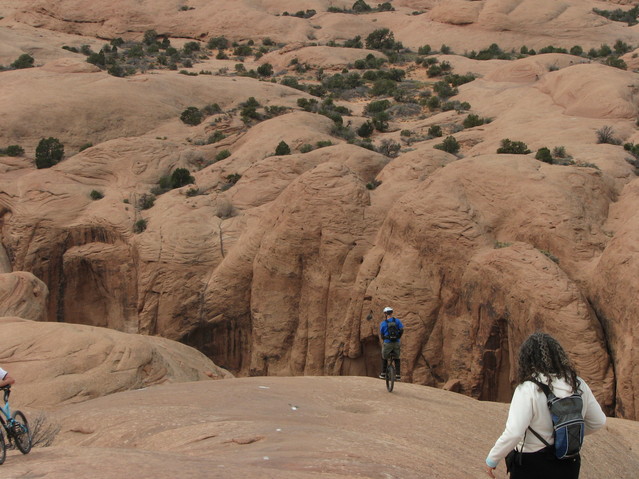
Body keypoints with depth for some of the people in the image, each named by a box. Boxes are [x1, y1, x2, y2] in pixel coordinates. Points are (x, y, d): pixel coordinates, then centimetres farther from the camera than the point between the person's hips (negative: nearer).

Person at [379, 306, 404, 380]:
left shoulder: (383, 323, -3)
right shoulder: (397, 320, 0)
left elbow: (381, 335, 3)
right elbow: (401, 330, -3)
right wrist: (398, 337, 13)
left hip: (387, 343, -2)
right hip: (396, 343, 2)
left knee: (384, 358, 19)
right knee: (397, 358, 16)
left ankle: (383, 373, 20)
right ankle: (398, 375, 10)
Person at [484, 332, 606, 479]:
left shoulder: (528, 389, -21)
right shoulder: (578, 385, -3)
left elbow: (513, 433, -27)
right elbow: (598, 421, 8)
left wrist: (492, 459, -13)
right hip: (568, 467, 5)